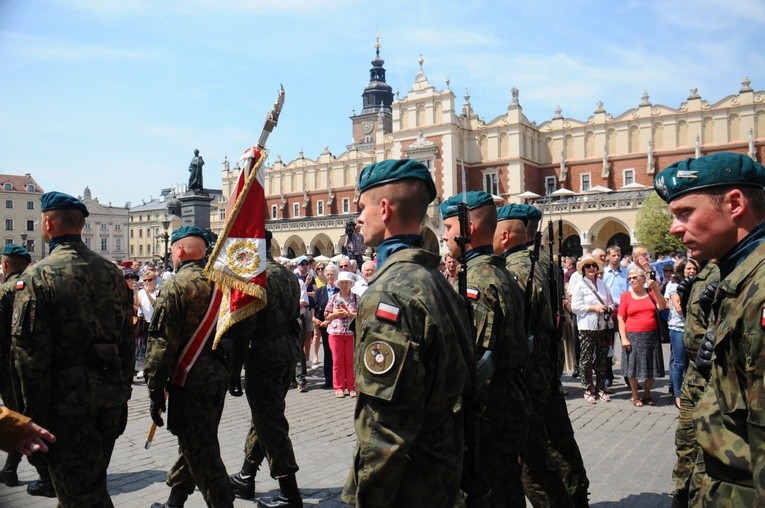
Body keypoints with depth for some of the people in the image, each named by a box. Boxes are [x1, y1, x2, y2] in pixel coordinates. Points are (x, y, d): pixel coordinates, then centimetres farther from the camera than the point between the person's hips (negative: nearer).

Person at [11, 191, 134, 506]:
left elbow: (29, 355, -15)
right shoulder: (112, 272, 5)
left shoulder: (37, 277, -13)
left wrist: (32, 417, -7)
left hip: (66, 401, -6)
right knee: (93, 480, 23)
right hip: (110, 398, 6)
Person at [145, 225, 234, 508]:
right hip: (219, 377, 8)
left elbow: (161, 344, -15)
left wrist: (155, 391, -8)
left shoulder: (175, 286, -14)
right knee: (194, 443, 21)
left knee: (201, 453, 2)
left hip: (189, 381, -7)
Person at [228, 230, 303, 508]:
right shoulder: (289, 275, 10)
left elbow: (243, 325, -20)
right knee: (264, 417, 20)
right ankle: (245, 478, 36)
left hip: (263, 355, -9)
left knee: (270, 424, 1)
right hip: (287, 352, 9)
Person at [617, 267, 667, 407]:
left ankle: (647, 394, 26)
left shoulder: (651, 292, 5)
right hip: (633, 337, -2)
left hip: (652, 336, 2)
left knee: (651, 367, 9)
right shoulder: (626, 295, 0)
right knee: (633, 367, 4)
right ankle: (635, 396, 18)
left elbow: (662, 306, -10)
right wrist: (624, 338, -10)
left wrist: (655, 289, -15)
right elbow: (621, 318, -3)